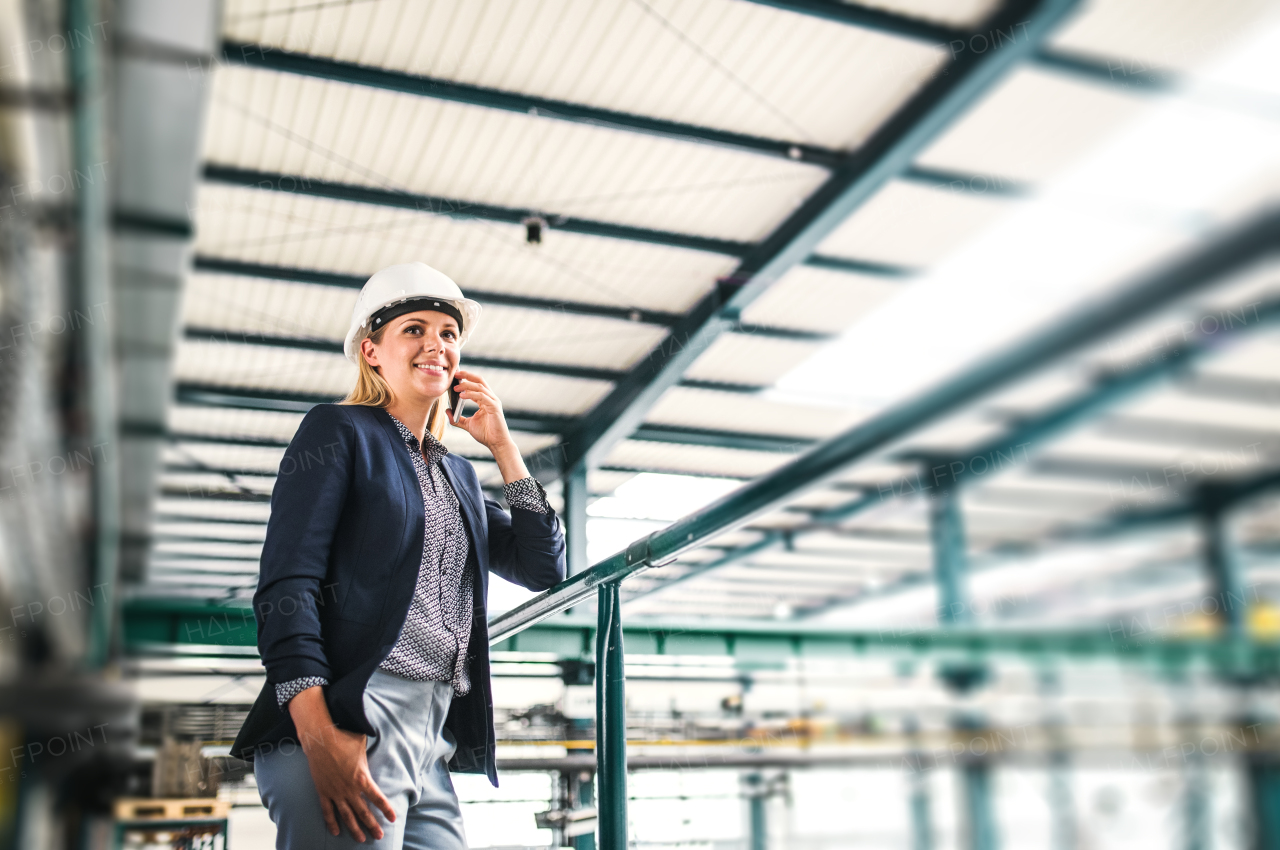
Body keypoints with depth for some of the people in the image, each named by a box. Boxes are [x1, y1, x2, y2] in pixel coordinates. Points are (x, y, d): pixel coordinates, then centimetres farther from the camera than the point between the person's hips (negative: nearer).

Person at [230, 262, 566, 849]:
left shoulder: (458, 475, 23)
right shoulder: (339, 430, 3)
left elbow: (543, 570, 17)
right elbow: (287, 585, -8)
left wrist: (502, 446, 13)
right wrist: (320, 736, -21)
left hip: (434, 746, 7)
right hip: (351, 728, -6)